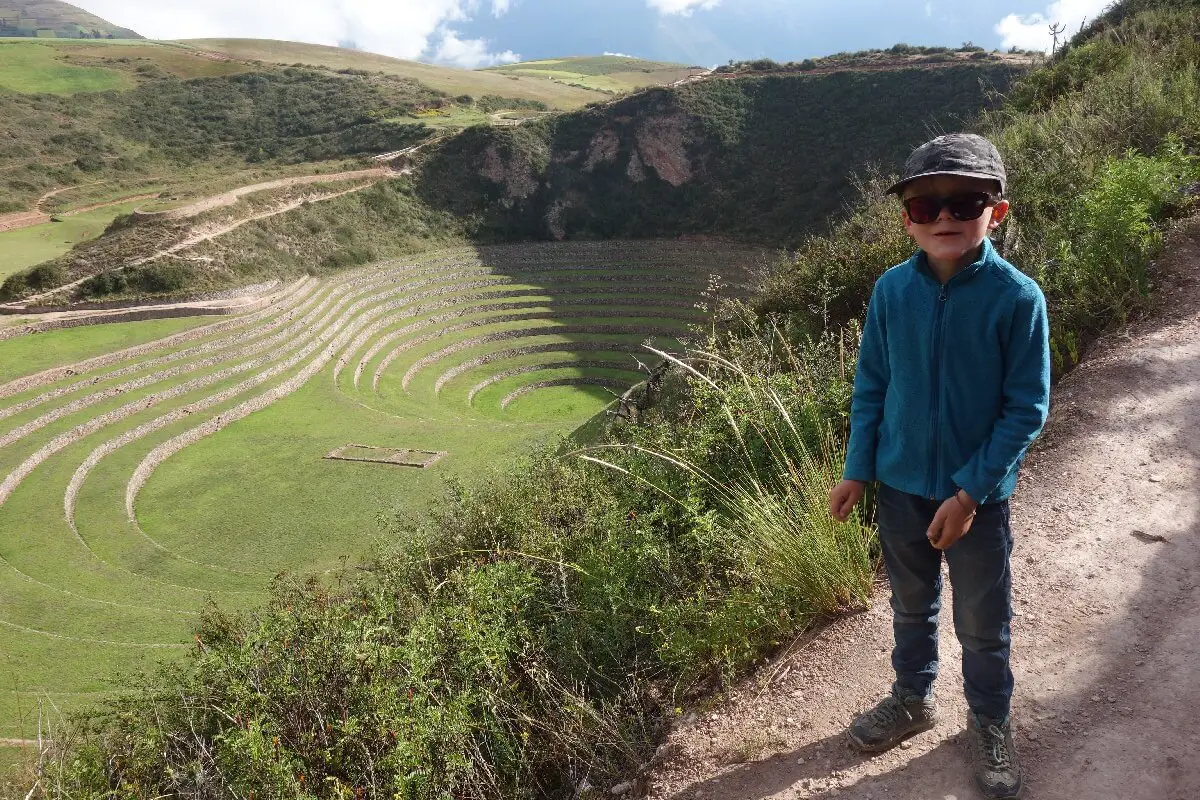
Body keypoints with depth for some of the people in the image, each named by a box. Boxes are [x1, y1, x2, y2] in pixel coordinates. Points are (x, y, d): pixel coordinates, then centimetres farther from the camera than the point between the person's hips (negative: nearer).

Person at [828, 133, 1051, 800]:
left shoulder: (1017, 298, -17)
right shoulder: (893, 290, -8)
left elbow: (1026, 408, -13)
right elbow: (871, 384, 1)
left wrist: (970, 492, -17)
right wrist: (857, 471, 1)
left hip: (978, 495, -3)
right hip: (901, 485, 3)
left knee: (983, 622, 15)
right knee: (911, 604, 22)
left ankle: (992, 722, 40)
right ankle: (913, 698, 45)